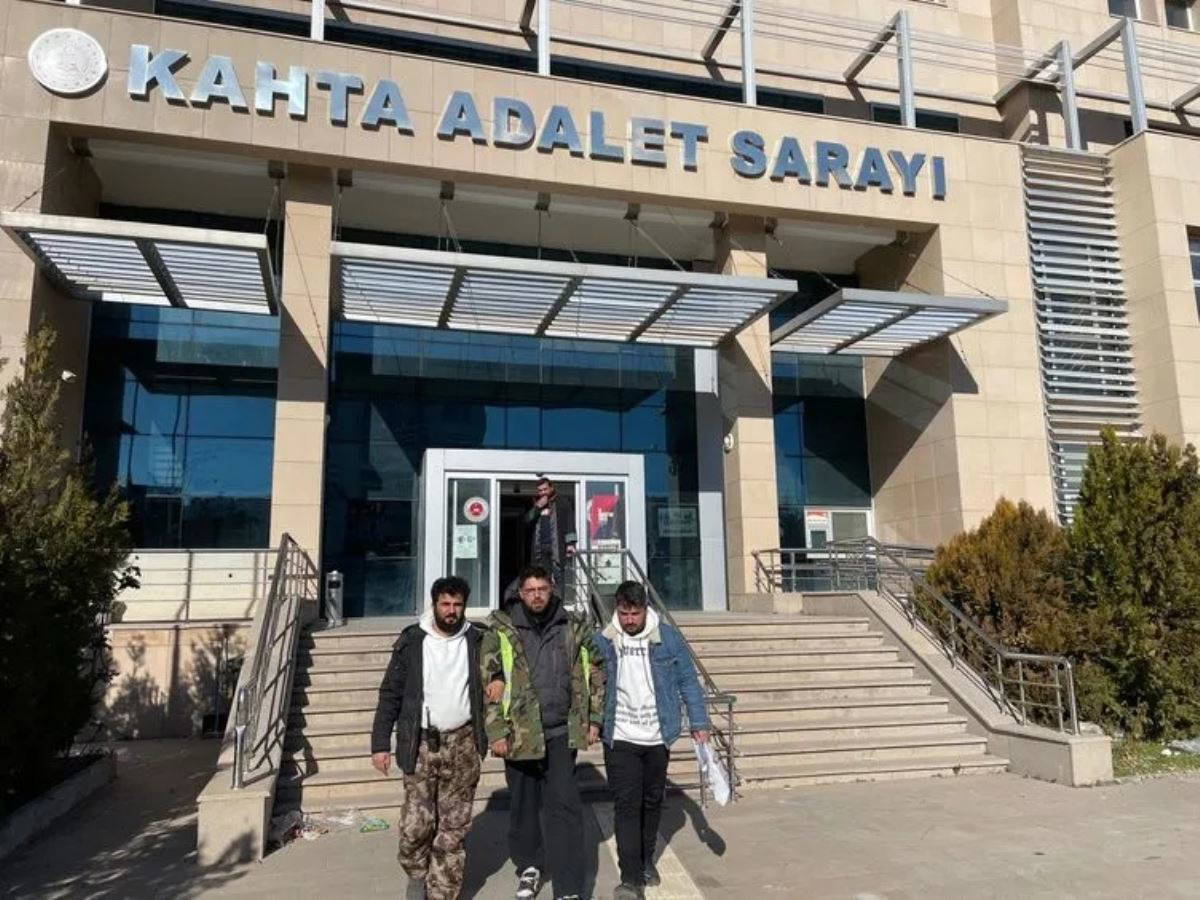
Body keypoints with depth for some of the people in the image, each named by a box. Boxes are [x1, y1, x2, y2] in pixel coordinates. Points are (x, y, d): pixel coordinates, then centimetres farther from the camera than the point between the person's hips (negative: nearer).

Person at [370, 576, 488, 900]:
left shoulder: (476, 641, 1)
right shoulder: (412, 641, -2)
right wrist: (380, 743, -3)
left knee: (453, 827, 7)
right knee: (415, 824, 0)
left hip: (462, 745, 1)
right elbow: (390, 694, 0)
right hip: (421, 743, -1)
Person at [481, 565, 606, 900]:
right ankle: (529, 866, 36)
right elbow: (488, 683, -5)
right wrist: (496, 731, -9)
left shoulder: (574, 626, 2)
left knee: (564, 804, -4)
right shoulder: (501, 630, -5)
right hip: (519, 731, 0)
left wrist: (594, 719, 6)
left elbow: (596, 671, 11)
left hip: (562, 731, 0)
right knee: (523, 804, 13)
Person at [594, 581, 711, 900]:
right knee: (626, 806, -5)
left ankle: (646, 861, 35)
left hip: (657, 738, 1)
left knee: (652, 802, 16)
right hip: (619, 739, -1)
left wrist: (699, 722, -1)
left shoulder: (668, 638, -5)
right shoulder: (603, 641, -4)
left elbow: (688, 682, 1)